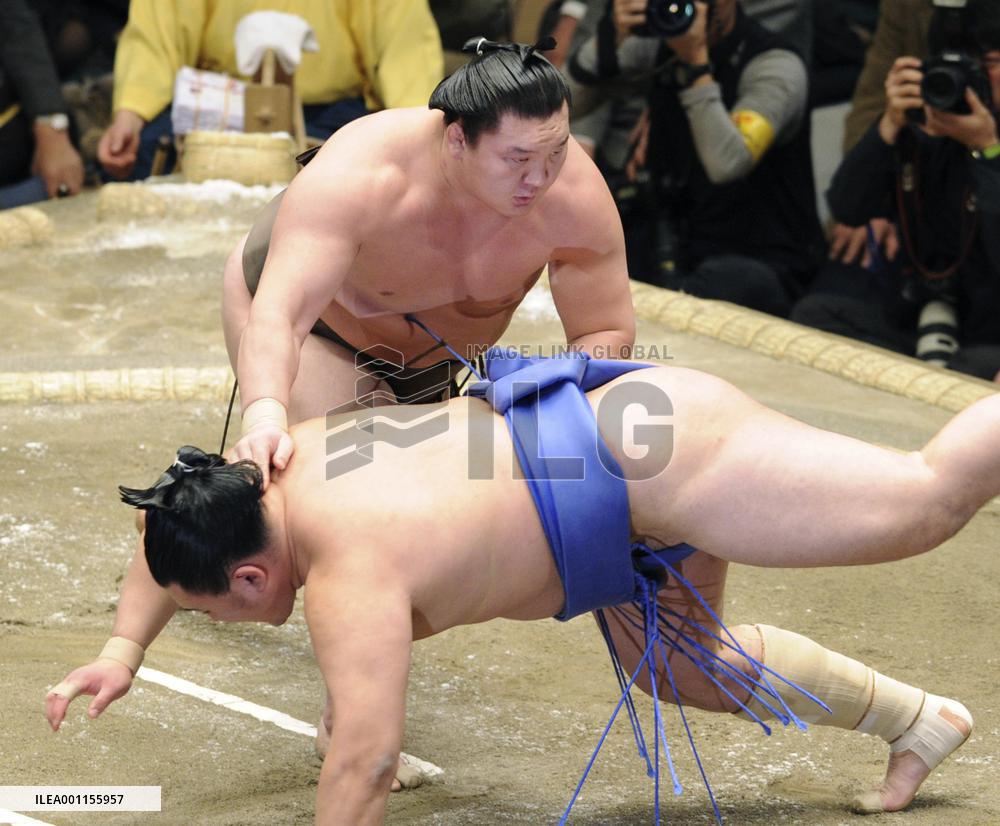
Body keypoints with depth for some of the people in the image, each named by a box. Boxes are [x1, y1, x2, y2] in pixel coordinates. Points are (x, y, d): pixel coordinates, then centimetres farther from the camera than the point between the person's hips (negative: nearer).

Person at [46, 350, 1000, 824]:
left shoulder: (346, 574, -23)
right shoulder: (290, 469, 3)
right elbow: (176, 524, 25)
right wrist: (125, 648, 22)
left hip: (647, 459, -9)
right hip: (623, 431, 9)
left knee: (924, 497, -6)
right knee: (683, 667, 23)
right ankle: (917, 721, 34)